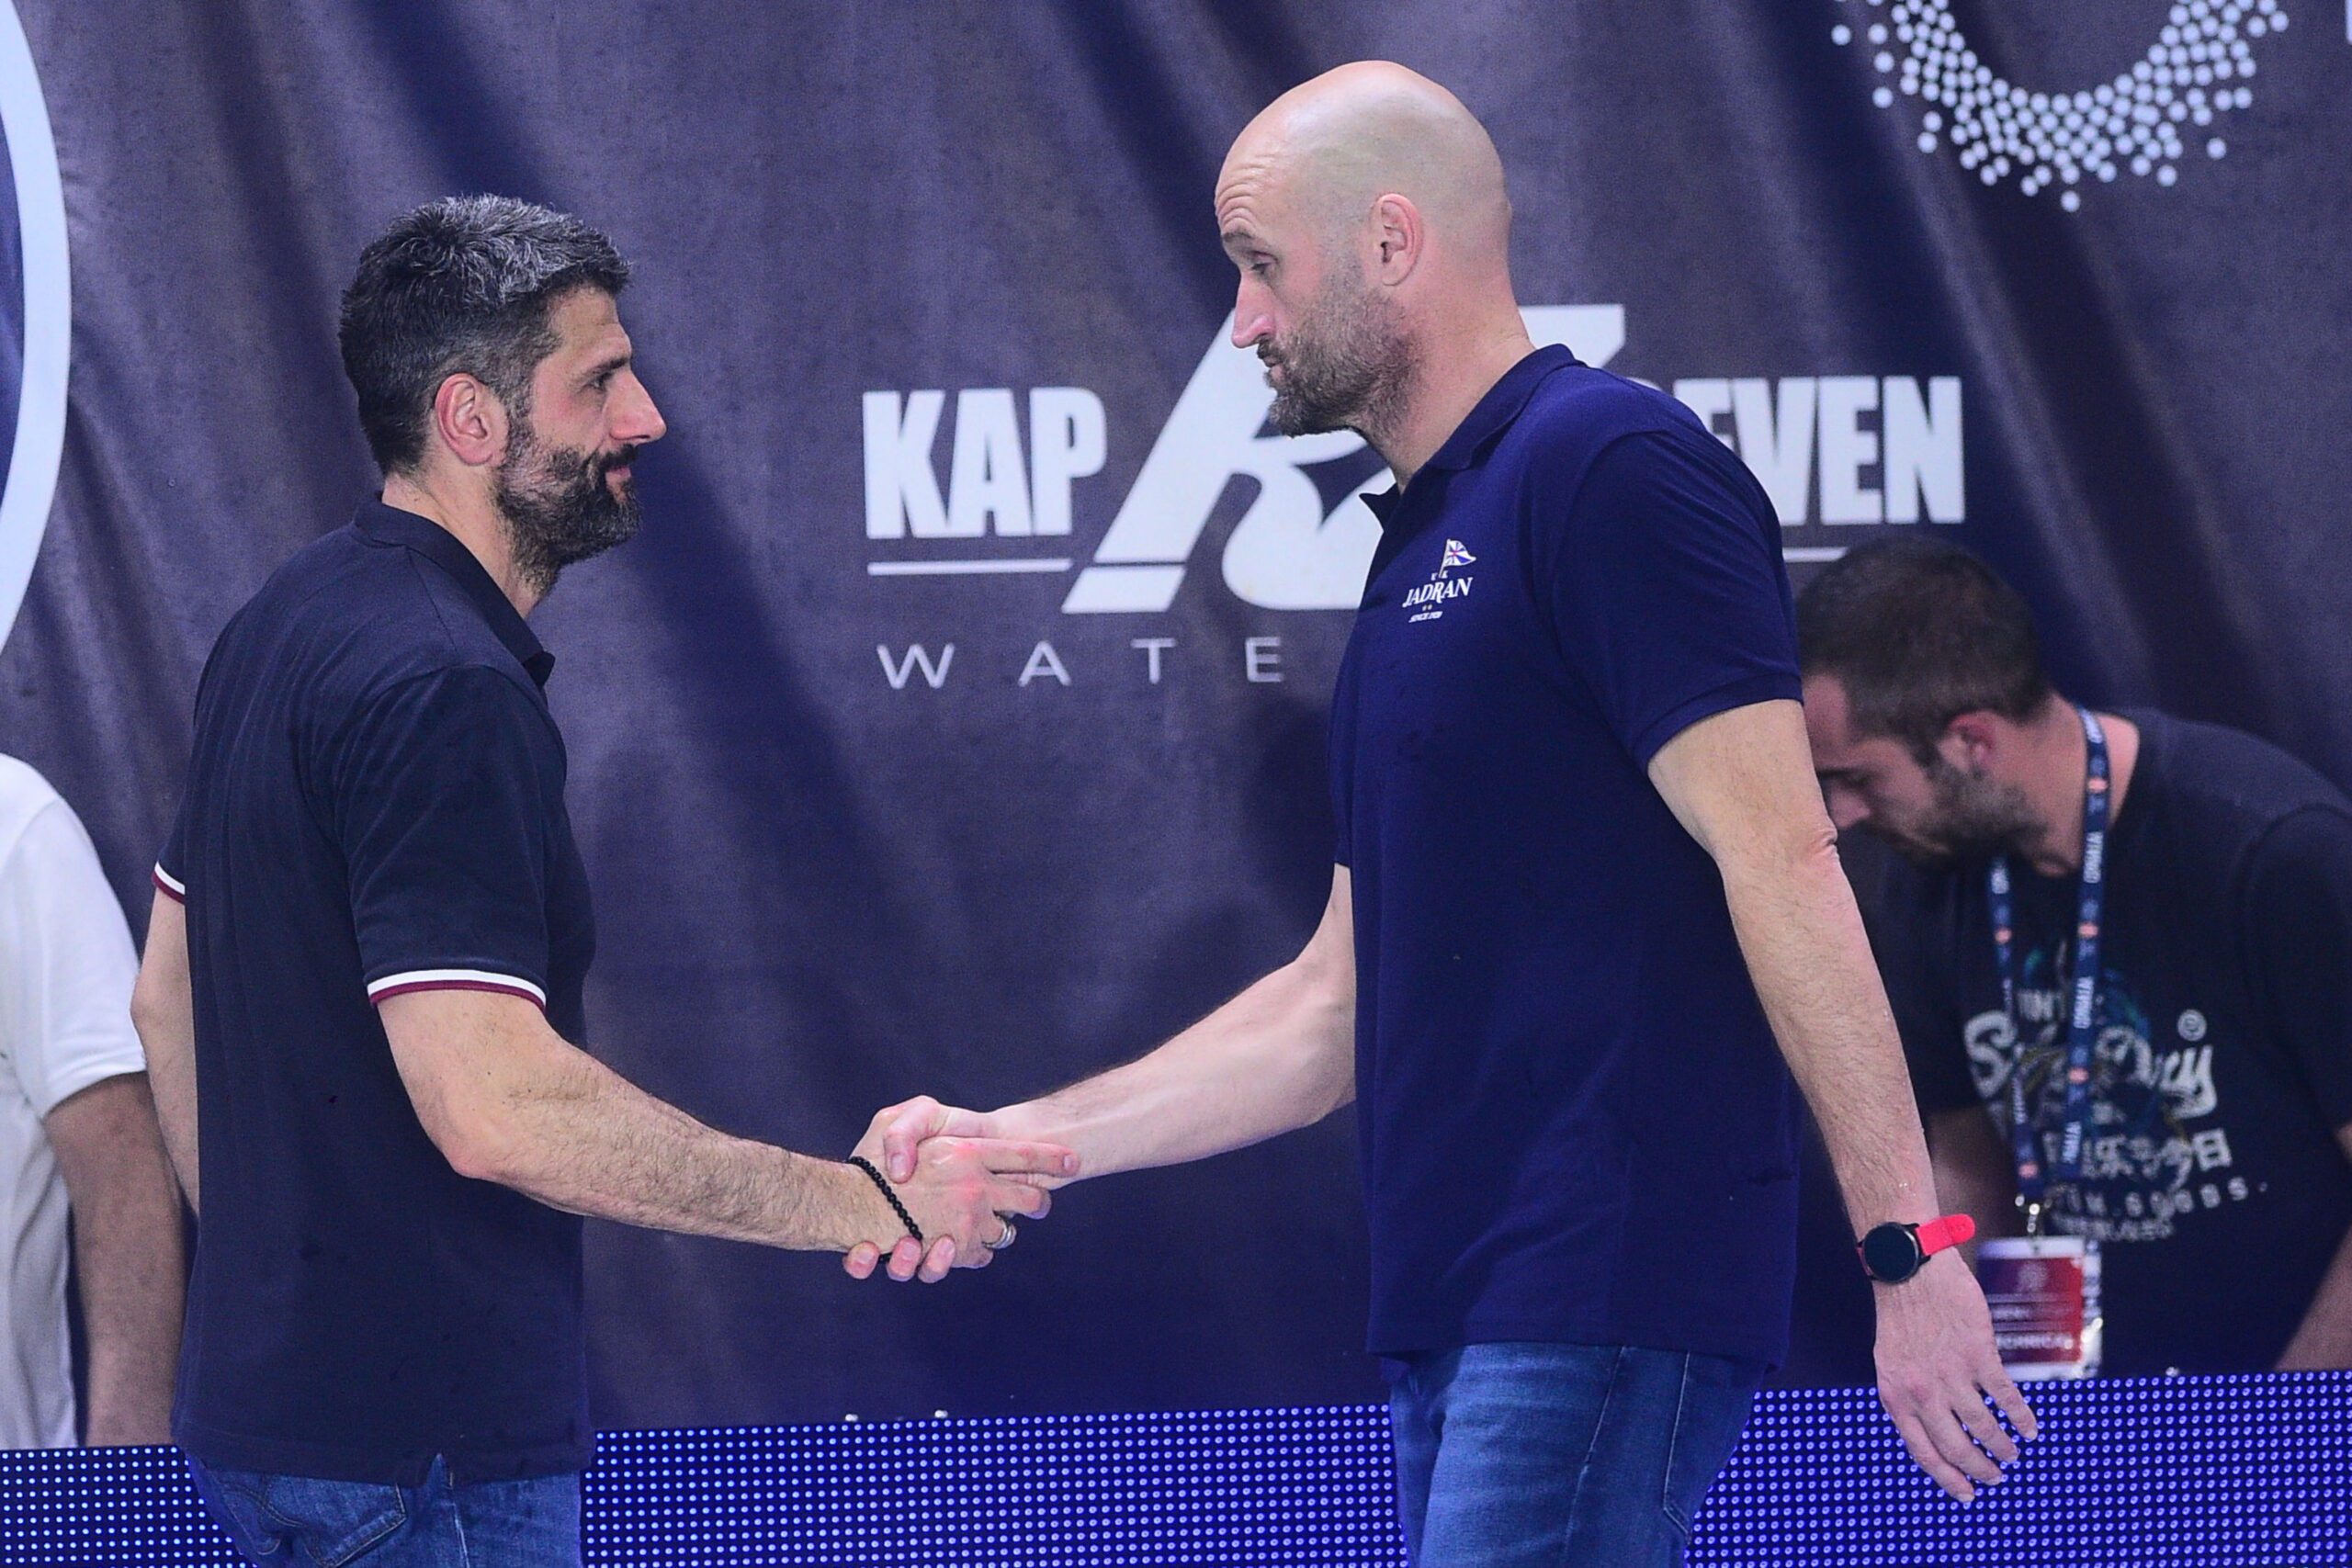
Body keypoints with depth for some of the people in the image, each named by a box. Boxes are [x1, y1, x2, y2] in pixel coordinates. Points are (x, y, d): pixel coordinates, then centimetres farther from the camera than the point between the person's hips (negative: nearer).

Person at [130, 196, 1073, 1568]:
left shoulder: (288, 631, 13)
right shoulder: (443, 692, -19)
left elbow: (168, 992, 22)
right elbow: (494, 1105, -27)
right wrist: (866, 1207, -21)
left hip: (275, 1392, 10)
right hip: (421, 1450, -10)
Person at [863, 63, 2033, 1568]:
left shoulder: (1609, 467, -8)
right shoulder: (1418, 553, 22)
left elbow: (1782, 858, -15)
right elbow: (1347, 999, 25)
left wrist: (1910, 1246, -21)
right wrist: (1022, 1143, 19)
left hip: (1600, 1306, -9)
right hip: (1461, 1322, 9)